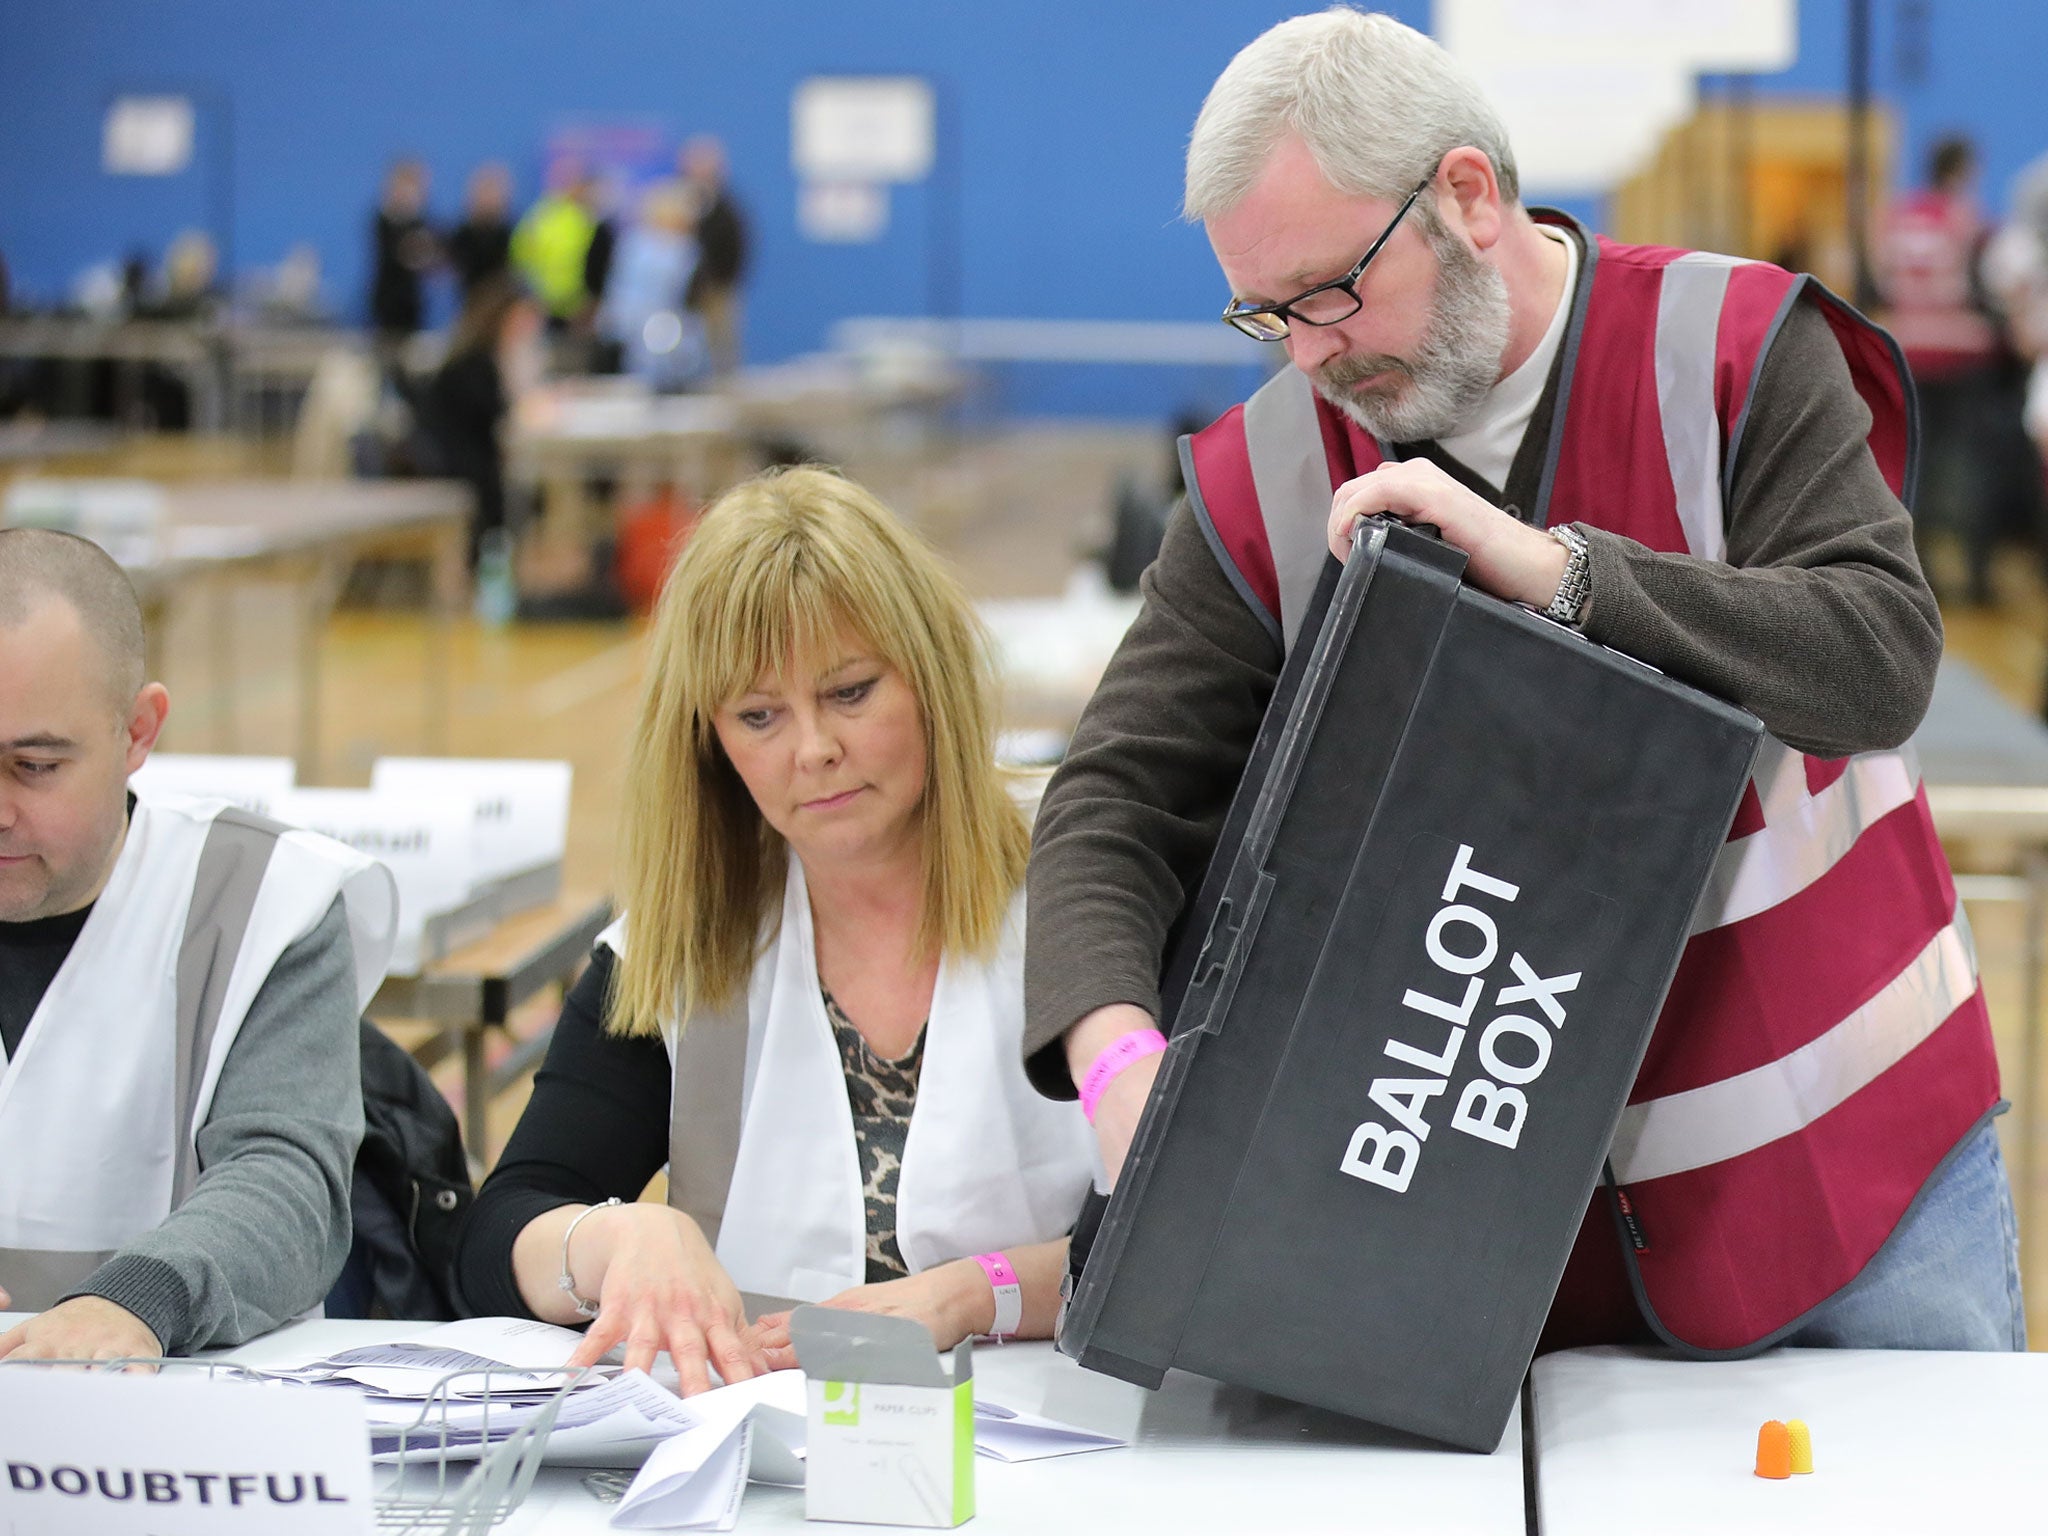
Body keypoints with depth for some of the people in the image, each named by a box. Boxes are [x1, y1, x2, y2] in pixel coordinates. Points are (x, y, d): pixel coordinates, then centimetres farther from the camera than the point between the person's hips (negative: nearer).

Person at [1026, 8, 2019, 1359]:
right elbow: (1120, 798, -5)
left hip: (1844, 1136, -1)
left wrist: (1550, 567, -28)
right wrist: (1115, 1043, -26)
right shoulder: (1266, 477, -2)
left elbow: (1884, 658, -19)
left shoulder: (1734, 348, -8)